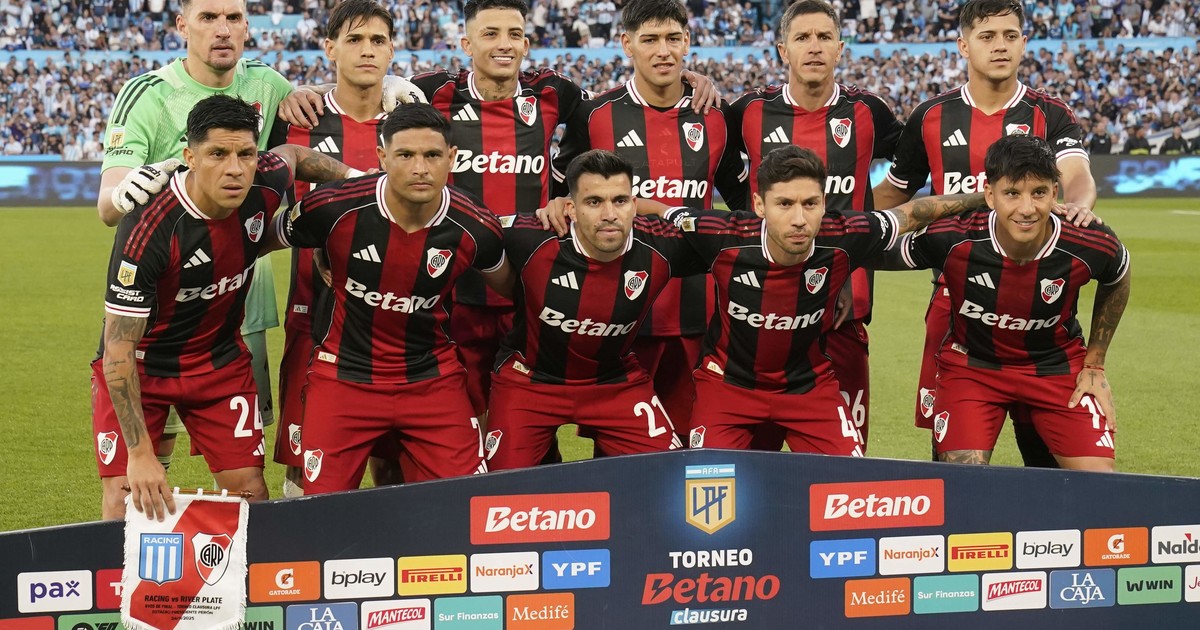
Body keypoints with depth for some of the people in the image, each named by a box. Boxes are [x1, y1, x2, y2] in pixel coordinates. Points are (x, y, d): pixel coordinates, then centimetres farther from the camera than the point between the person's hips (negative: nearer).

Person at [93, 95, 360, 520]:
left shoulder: (265, 187, -17)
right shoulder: (149, 229, -32)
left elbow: (291, 154, 12)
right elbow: (118, 352, -28)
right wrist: (139, 454, -31)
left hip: (220, 361, 4)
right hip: (140, 365, -4)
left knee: (250, 492, -3)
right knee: (125, 503, -12)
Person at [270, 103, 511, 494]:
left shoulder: (474, 228, -13)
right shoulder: (334, 208, -18)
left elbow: (508, 286, 10)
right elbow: (271, 236, 3)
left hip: (434, 380, 1)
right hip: (344, 374, -1)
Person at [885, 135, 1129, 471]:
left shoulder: (1090, 248, -23)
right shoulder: (951, 240, -27)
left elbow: (1116, 280, 3)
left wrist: (1095, 364, 5)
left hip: (1059, 366, 1)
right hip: (971, 364, -1)